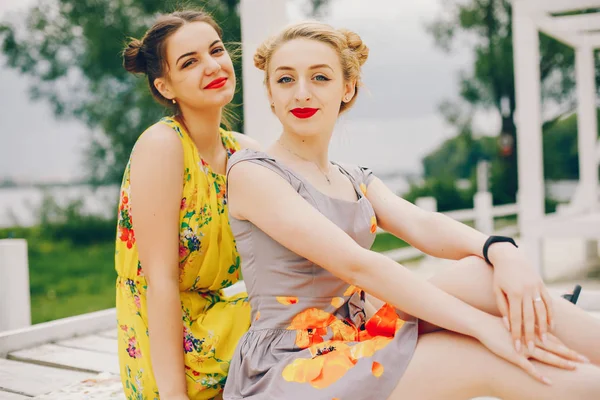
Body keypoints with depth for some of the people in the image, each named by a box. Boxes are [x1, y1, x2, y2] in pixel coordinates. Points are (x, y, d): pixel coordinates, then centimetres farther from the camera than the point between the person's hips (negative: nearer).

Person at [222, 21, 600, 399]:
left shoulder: (357, 181, 14)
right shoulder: (252, 172, -9)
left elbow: (422, 225, -6)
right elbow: (356, 265, -20)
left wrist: (502, 250, -28)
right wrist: (480, 323, -24)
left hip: (355, 347, 6)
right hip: (286, 369, -6)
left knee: (484, 272, -16)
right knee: (489, 361, -21)